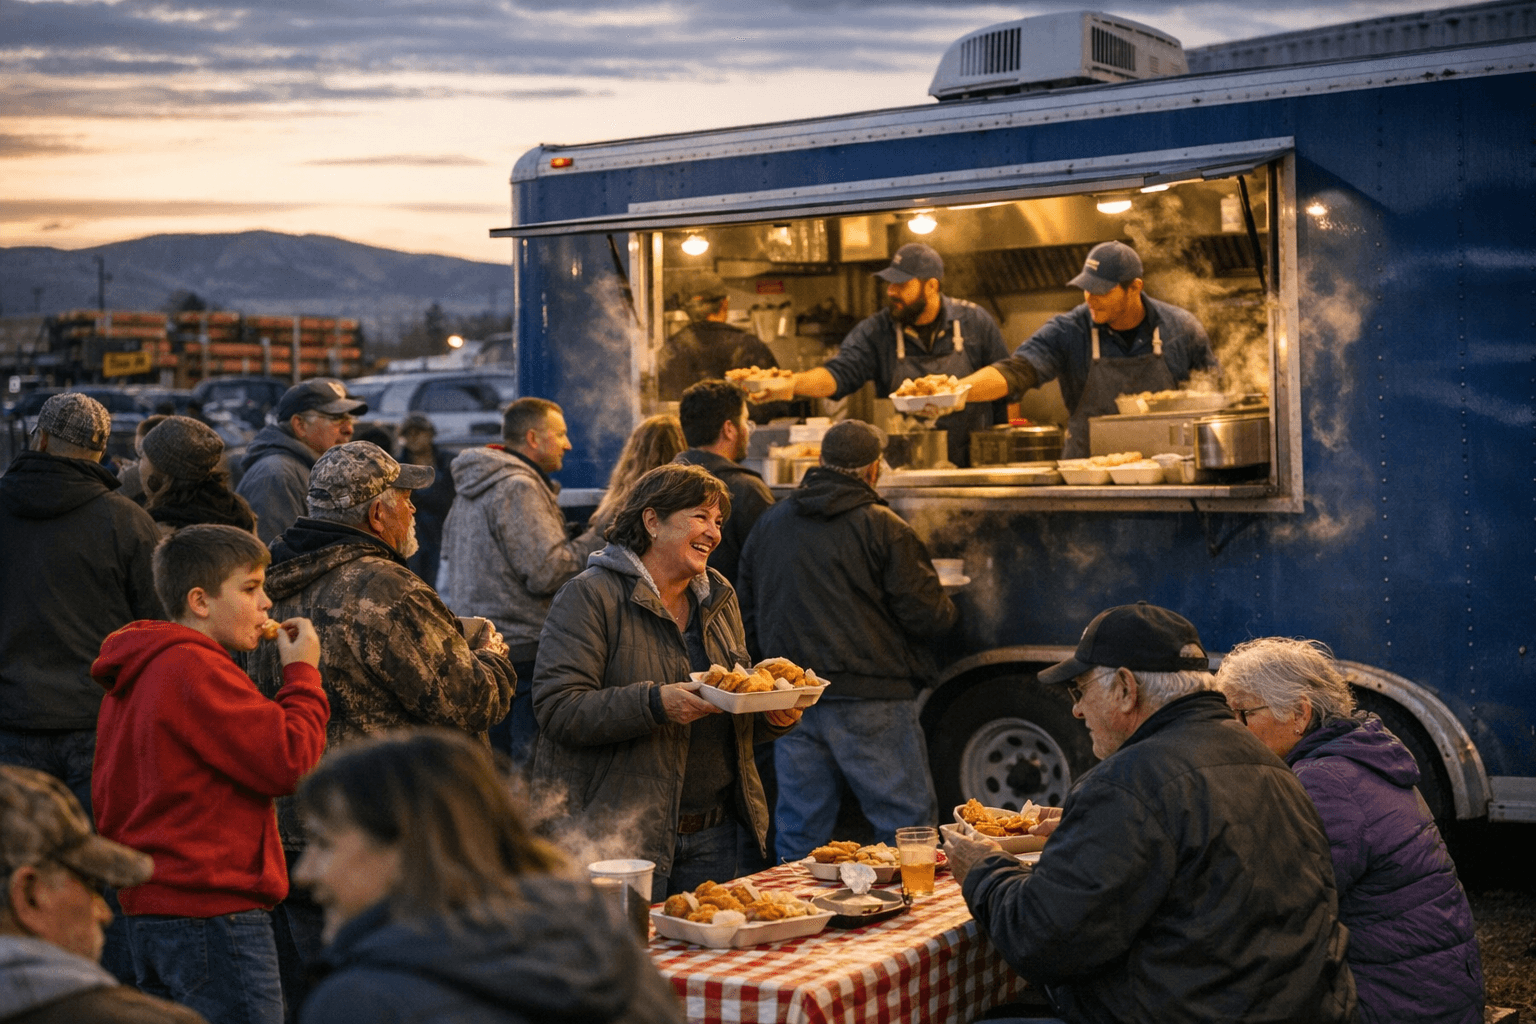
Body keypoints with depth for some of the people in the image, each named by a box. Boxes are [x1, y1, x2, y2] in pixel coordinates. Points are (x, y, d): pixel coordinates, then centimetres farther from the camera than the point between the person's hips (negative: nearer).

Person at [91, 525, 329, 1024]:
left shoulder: (133, 676, 14)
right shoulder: (194, 670, -17)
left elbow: (109, 800, 19)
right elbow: (290, 763, -19)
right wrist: (303, 674, -7)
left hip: (147, 912, 10)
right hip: (213, 913, -10)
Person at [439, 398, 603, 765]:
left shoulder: (472, 486, 15)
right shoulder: (519, 488, -15)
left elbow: (450, 548, 27)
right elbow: (546, 572, -20)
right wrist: (599, 538, -10)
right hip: (520, 649, -10)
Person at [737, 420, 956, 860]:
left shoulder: (768, 524, 10)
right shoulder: (884, 529, -7)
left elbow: (748, 622, 16)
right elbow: (927, 617, -8)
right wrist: (947, 609, 14)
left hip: (792, 704, 5)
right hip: (869, 703, -5)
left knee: (798, 837, 11)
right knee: (909, 827, 2)